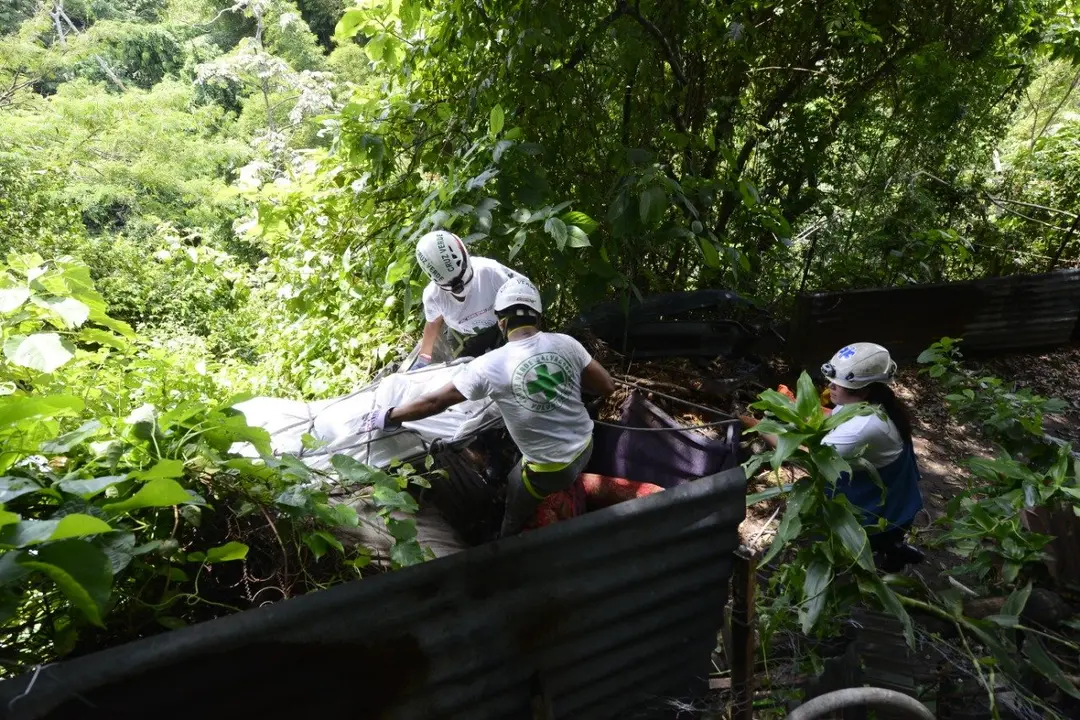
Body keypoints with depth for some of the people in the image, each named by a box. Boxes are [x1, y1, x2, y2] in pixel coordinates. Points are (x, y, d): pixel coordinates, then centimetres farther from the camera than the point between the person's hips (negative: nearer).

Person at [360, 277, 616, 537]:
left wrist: (385, 418, 4)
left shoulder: (489, 366, -18)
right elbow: (607, 386, -2)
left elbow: (434, 402, -9)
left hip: (548, 469, -4)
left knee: (513, 525, 22)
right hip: (585, 447, 5)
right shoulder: (565, 343, -9)